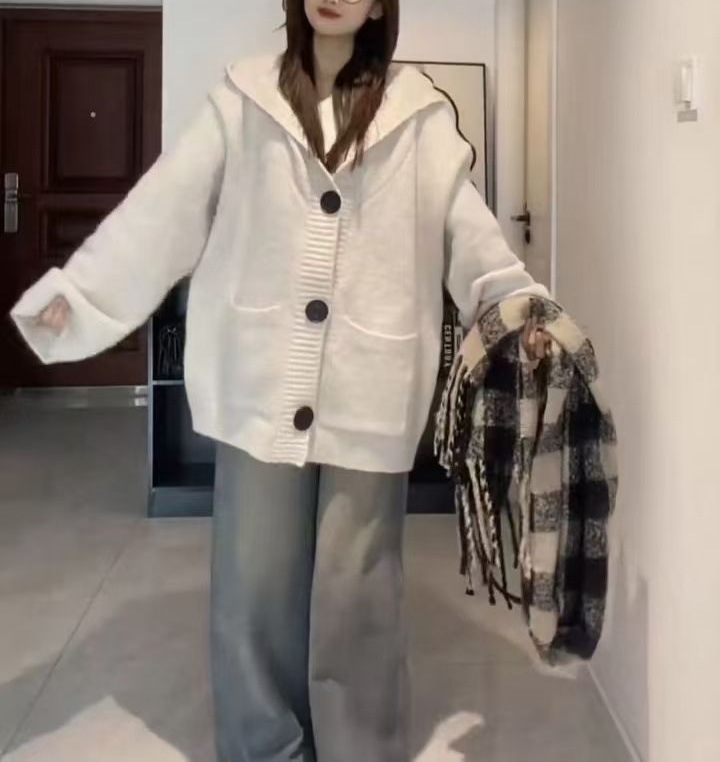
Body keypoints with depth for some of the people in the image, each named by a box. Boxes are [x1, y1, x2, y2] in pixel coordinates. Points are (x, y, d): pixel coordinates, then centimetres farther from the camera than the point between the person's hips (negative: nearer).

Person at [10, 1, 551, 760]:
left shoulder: (418, 112, 6)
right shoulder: (244, 95, 7)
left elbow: (465, 224, -3)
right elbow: (164, 205, 3)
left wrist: (521, 305, -18)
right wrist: (73, 292, -3)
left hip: (368, 394, -1)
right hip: (261, 384, 1)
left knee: (355, 589, 8)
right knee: (255, 583, 10)